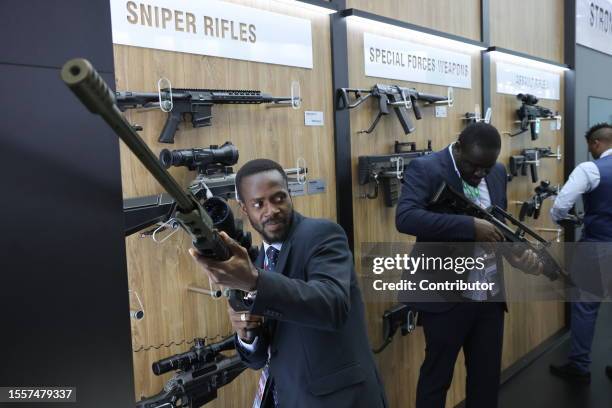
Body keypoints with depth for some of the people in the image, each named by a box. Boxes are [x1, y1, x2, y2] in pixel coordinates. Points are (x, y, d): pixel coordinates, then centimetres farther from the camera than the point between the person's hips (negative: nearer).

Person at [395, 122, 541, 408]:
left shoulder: (498, 172, 7)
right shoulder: (425, 169, -14)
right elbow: (405, 218, -29)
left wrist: (519, 252, -9)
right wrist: (471, 226, -31)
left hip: (491, 297, 6)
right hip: (445, 296, -6)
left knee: (488, 376, 19)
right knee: (437, 377, 10)